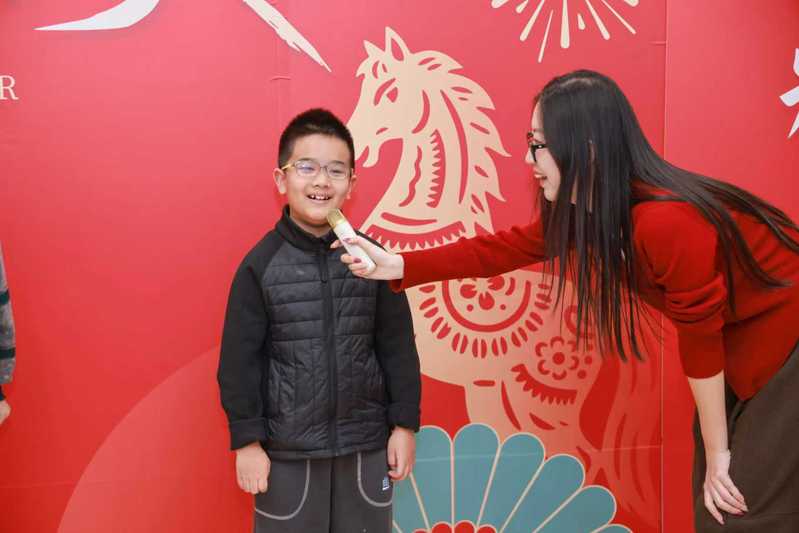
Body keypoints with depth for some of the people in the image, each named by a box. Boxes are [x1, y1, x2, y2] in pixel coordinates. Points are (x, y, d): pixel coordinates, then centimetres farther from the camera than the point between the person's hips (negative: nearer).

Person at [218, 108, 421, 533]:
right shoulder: (260, 264, -8)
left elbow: (397, 346, 2)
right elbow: (239, 360, -5)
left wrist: (405, 424, 3)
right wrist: (246, 441, -4)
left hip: (366, 444, 2)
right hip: (287, 450, -1)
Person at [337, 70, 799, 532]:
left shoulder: (665, 223, -33)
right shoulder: (582, 209, -7)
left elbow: (700, 342, -24)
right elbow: (501, 249, -1)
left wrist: (717, 452, -11)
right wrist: (396, 265, -5)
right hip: (741, 342, 8)